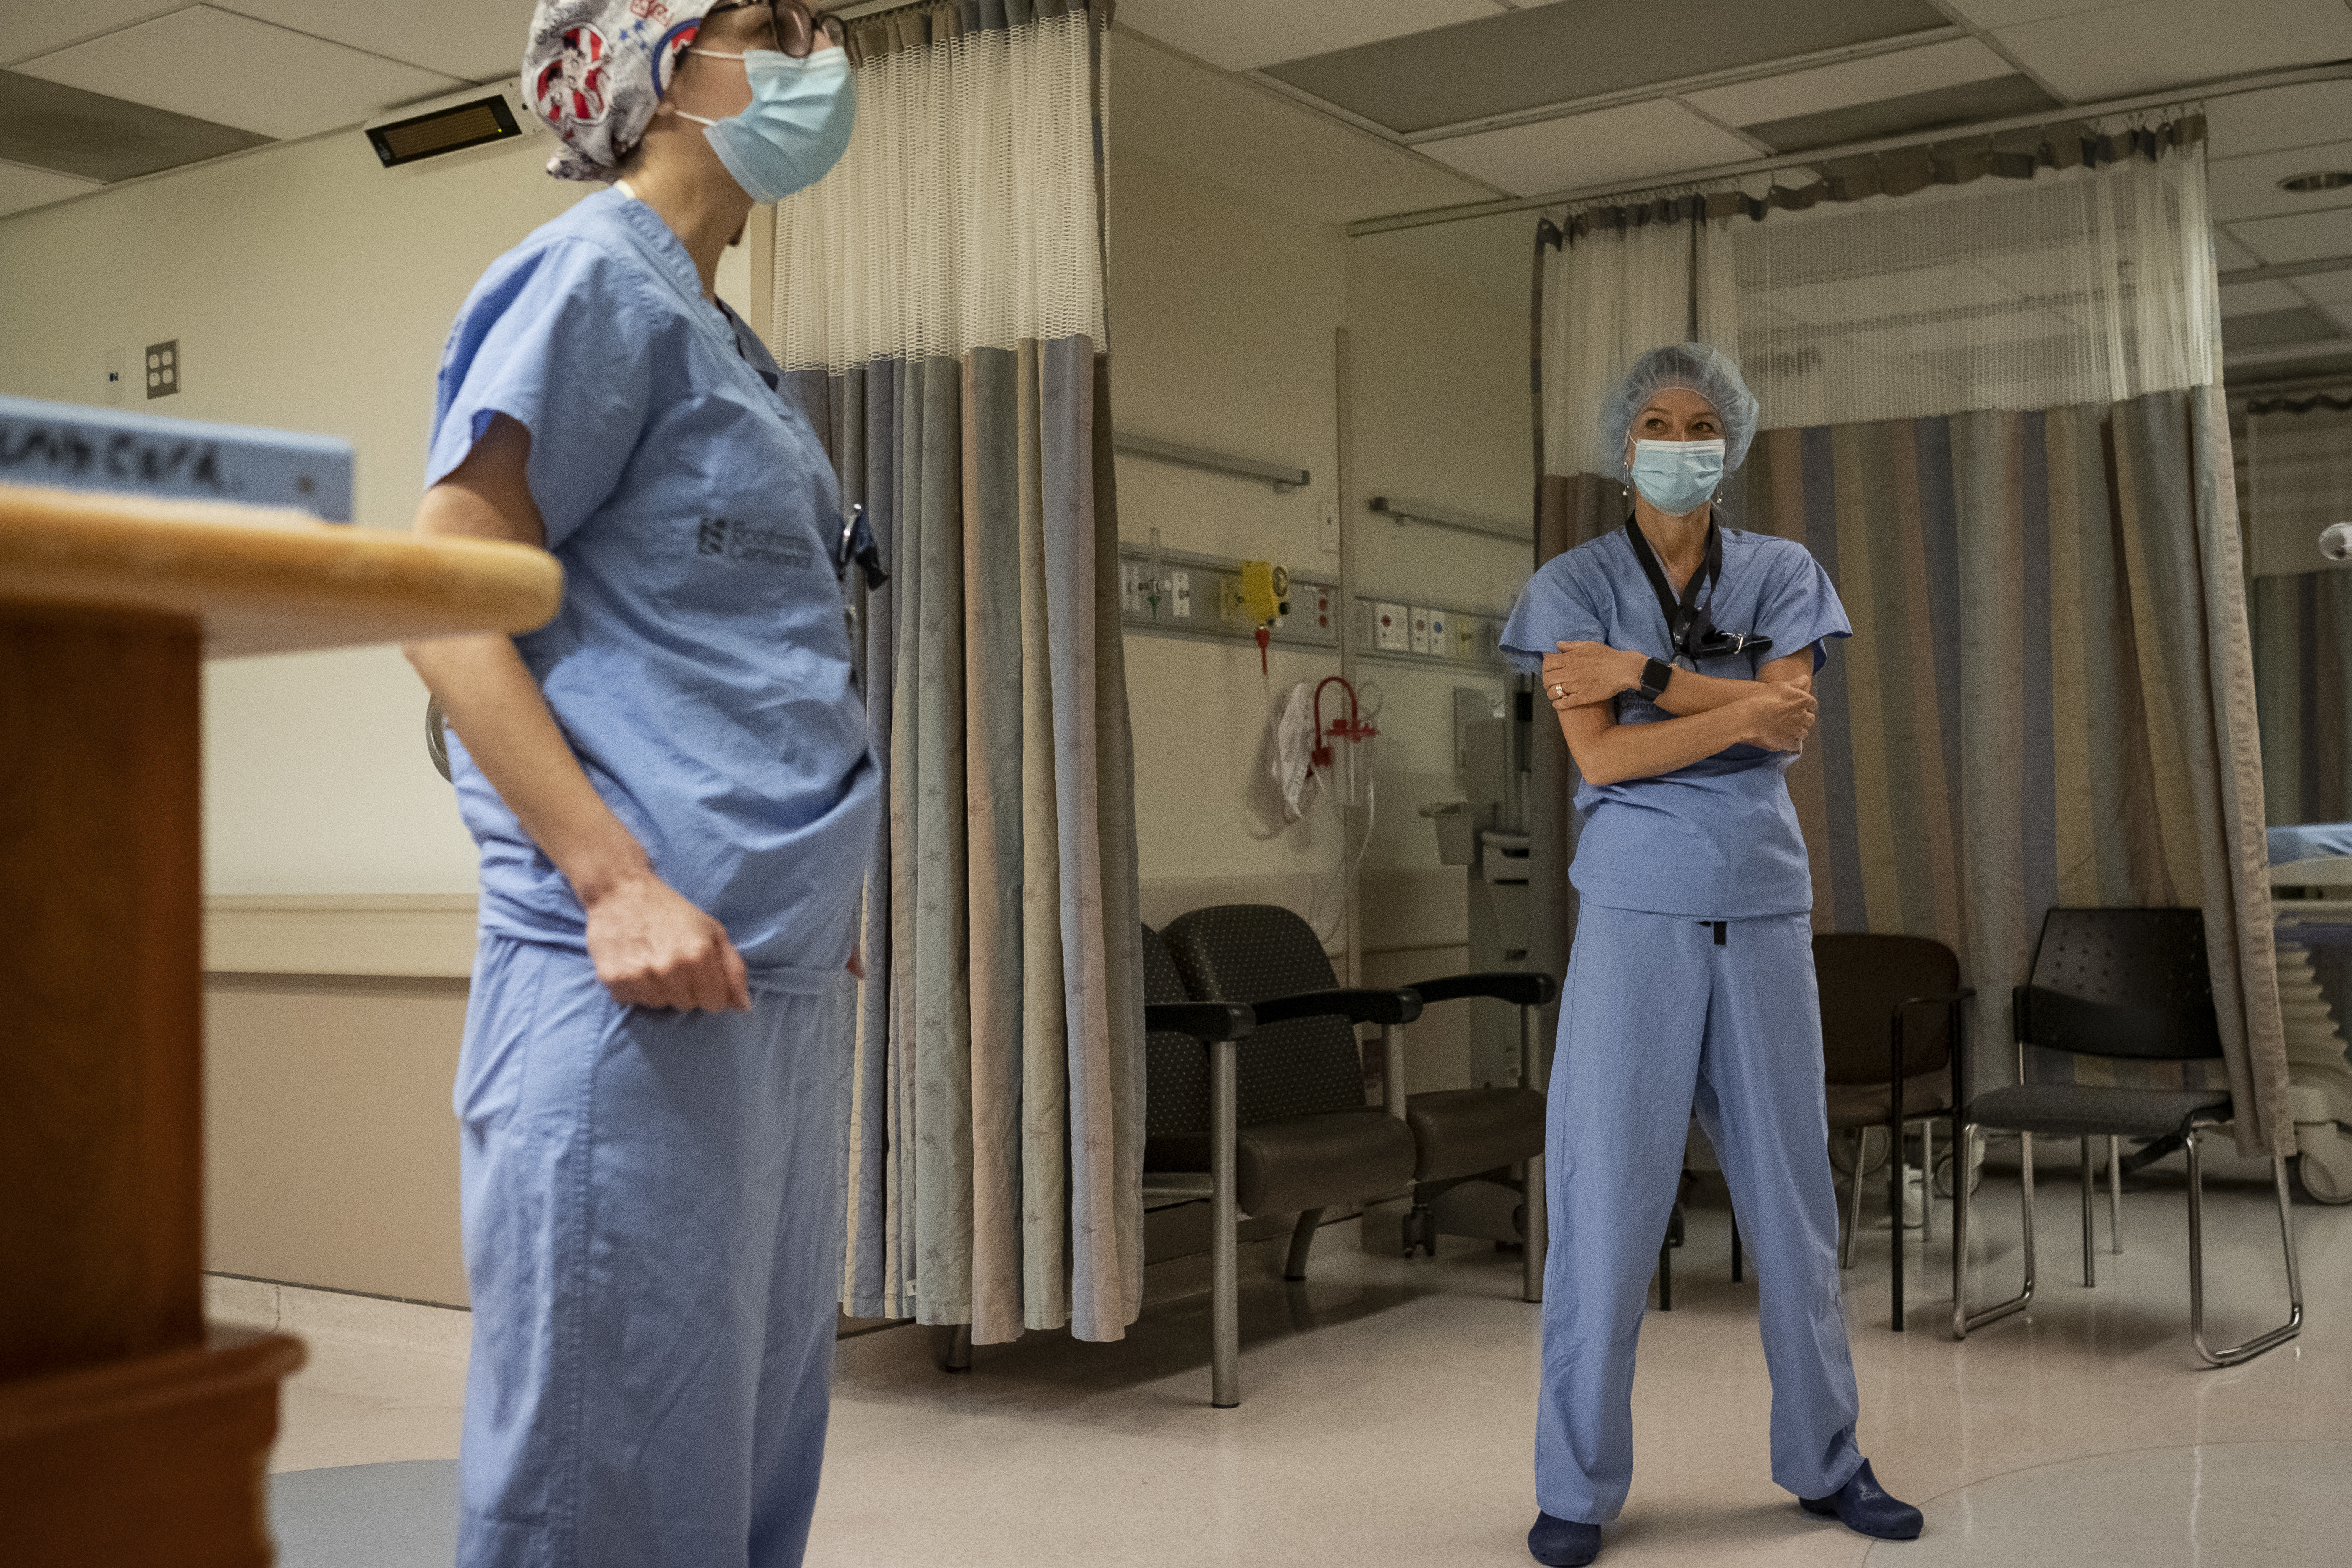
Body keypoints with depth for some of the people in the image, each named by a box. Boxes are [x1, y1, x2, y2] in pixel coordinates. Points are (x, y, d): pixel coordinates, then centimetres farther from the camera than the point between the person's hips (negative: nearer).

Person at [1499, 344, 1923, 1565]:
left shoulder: (1782, 575, 8)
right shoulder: (1574, 585, 2)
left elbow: (1791, 729, -7)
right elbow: (1599, 753, -10)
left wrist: (1643, 671, -14)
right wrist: (1739, 710, -11)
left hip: (1763, 910, 3)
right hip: (1635, 912, -2)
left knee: (1791, 1187, 8)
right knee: (1606, 1194, -2)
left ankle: (1824, 1460, 23)